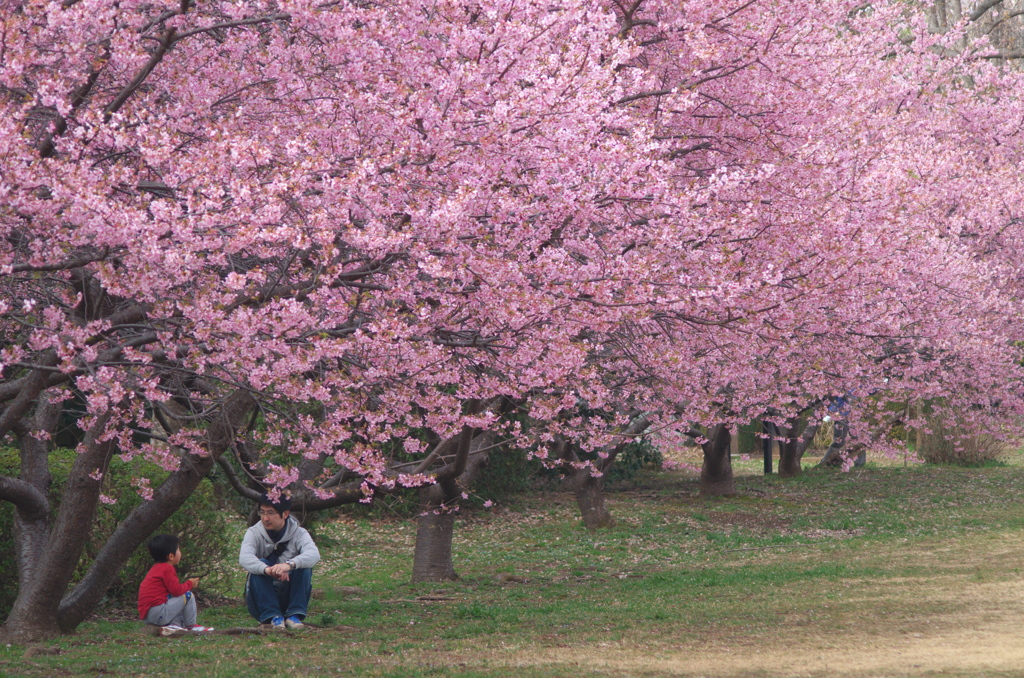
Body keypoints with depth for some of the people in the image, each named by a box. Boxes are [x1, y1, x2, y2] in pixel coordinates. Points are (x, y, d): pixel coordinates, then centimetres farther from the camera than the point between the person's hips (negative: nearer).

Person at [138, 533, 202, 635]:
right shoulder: (168, 569, -11)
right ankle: (191, 626, 4)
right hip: (158, 614, -10)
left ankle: (175, 624, 3)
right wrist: (190, 584, 1)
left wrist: (187, 585, 16)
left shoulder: (156, 568, 21)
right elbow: (176, 590, -16)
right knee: (188, 596, -5)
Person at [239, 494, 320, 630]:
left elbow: (314, 555, -28)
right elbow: (244, 558, -27)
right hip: (261, 600, 0)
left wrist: (289, 564, -49)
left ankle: (294, 615, -26)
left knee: (303, 565, -22)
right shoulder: (254, 533, -5)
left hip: (290, 597, 0)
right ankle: (273, 616, -31)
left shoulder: (298, 534, -5)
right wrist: (267, 569, -49)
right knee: (260, 564, -26)